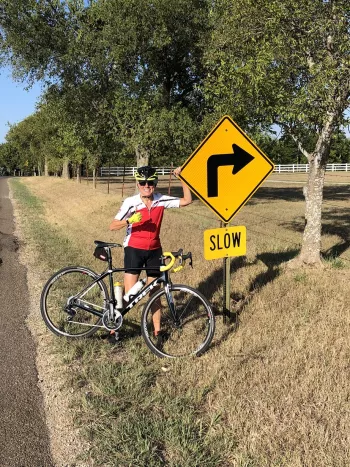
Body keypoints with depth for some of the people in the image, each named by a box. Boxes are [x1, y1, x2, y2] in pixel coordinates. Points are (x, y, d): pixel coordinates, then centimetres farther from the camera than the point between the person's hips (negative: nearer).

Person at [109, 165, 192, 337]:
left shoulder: (161, 200, -4)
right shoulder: (130, 202, -13)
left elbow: (187, 200, -4)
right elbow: (112, 226, -13)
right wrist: (129, 220, -31)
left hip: (154, 250, 3)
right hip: (134, 249, -3)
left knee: (155, 291, 9)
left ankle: (157, 329, 21)